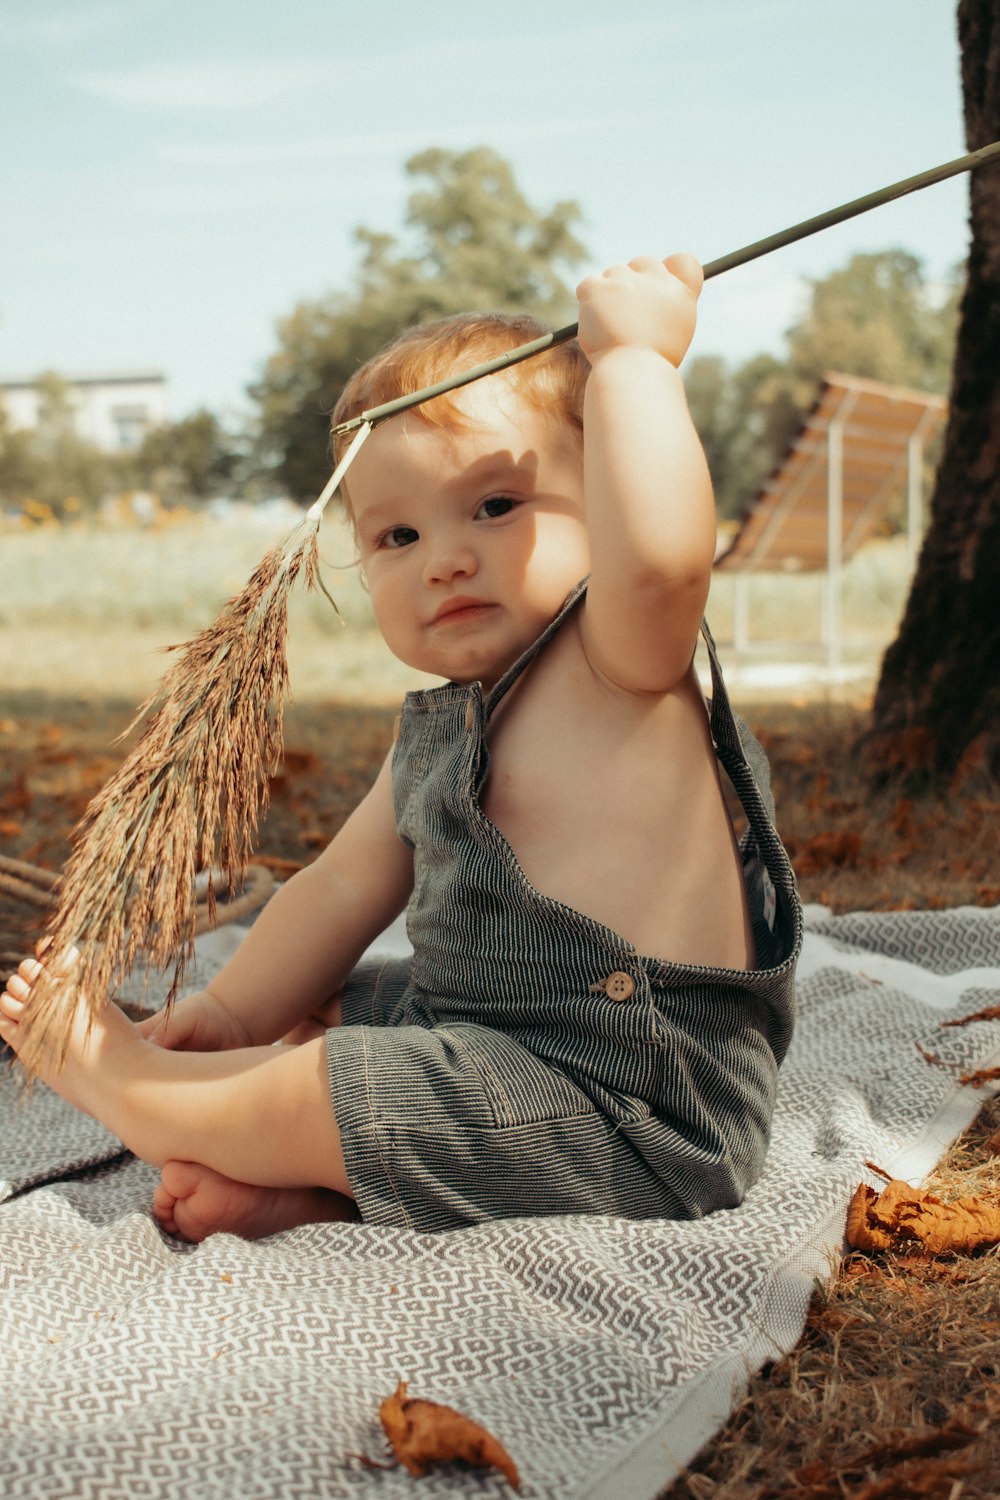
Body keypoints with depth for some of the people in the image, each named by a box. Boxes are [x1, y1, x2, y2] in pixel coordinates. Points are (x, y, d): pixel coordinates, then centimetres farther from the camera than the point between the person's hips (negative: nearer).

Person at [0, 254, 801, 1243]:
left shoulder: (617, 667, -18)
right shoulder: (435, 730, 10)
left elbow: (659, 551, -42)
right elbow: (342, 886, 18)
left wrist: (633, 355, -30)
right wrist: (234, 1011, 10)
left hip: (629, 1111, -10)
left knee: (317, 1088, -12)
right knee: (312, 1014, 23)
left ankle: (115, 1082, 16)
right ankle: (294, 1188, -2)